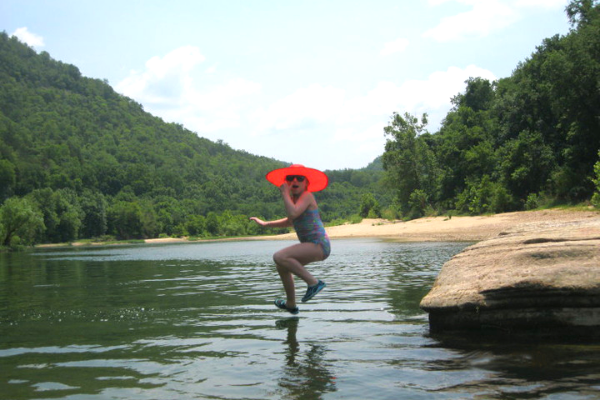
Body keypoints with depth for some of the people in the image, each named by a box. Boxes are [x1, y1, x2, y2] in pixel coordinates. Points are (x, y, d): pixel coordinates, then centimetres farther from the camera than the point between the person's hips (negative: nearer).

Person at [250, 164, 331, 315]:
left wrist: (285, 193, -18)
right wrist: (265, 224, 34)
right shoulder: (294, 198, 14)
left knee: (280, 257, -26)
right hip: (312, 245, 10)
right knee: (282, 267, 25)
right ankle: (291, 305, 41)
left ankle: (314, 282, -20)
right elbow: (290, 221, 32)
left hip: (319, 245, -10)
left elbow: (293, 213, -31)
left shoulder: (307, 196, -12)